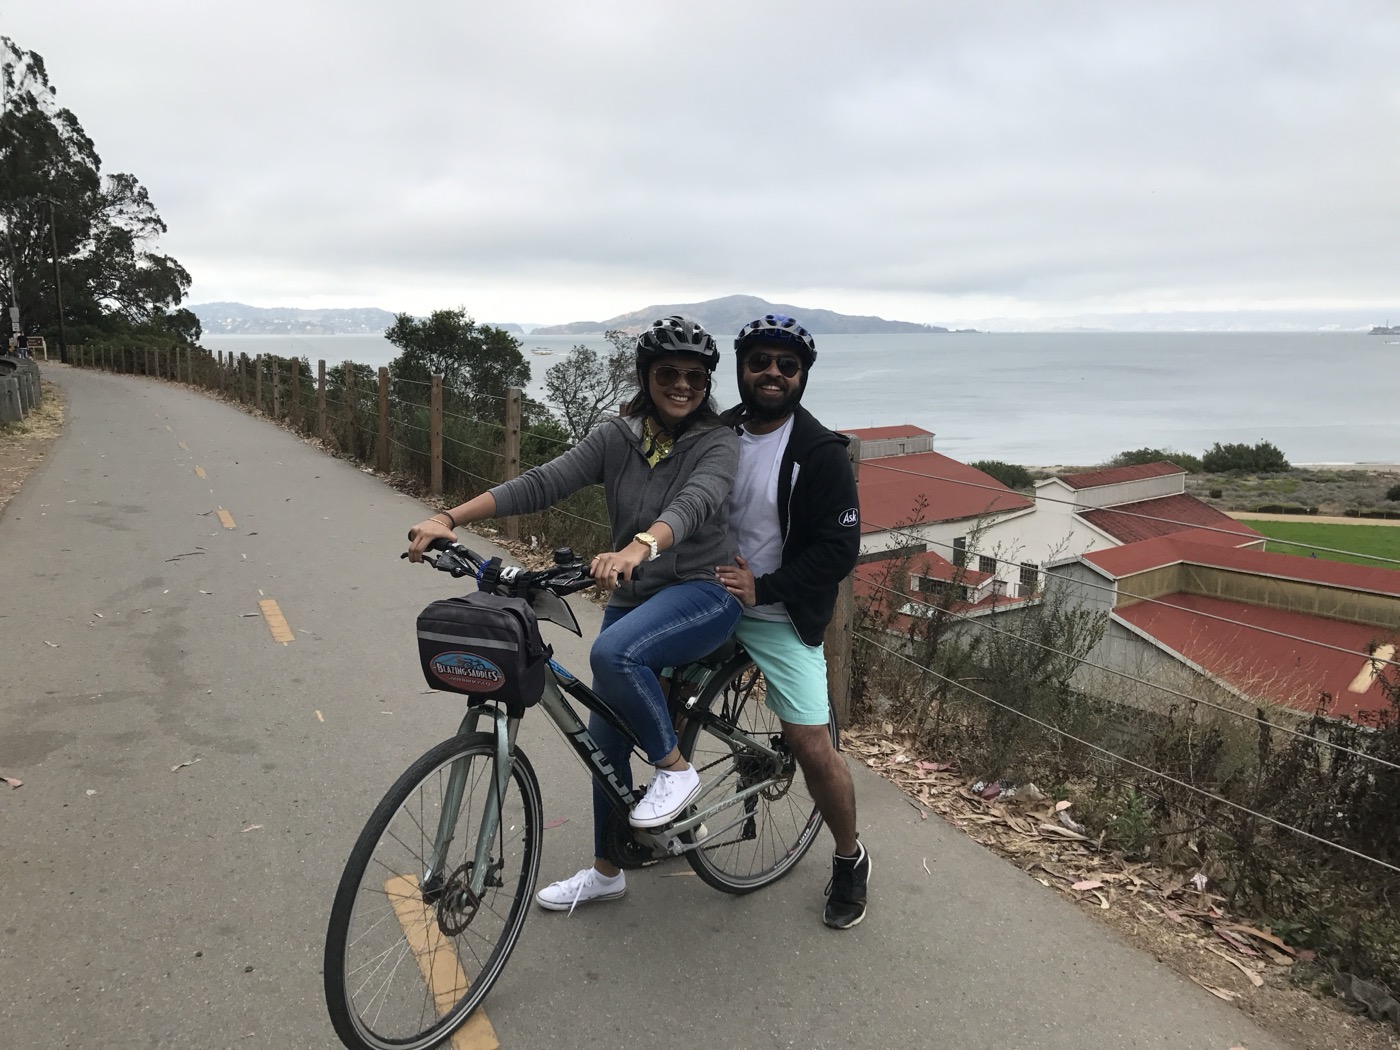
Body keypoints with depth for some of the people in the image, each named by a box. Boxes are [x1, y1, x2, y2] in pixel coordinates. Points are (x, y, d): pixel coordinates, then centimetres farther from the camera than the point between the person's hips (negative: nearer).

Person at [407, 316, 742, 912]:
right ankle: (605, 872, 30)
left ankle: (674, 769, -9)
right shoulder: (616, 438, -1)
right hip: (633, 598, 6)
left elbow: (693, 505, -31)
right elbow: (542, 484, -12)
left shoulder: (718, 443, -11)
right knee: (605, 736, 9)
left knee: (613, 654, -34)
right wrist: (450, 518, -24)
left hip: (704, 592, -5)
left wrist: (640, 546, -53)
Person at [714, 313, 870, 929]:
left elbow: (840, 549, -17)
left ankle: (851, 859, 21)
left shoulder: (820, 453, -14)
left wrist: (761, 588, -24)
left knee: (812, 748, -5)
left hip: (780, 618, -5)